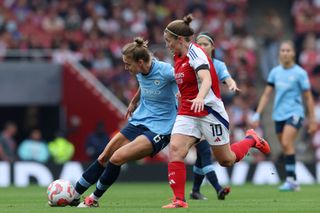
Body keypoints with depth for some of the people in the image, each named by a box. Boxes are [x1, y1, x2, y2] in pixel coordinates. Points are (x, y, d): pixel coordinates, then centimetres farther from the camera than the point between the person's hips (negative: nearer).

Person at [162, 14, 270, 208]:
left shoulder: (195, 53, -18)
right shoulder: (178, 56, 8)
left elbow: (206, 79, -35)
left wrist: (200, 97, -52)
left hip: (209, 111, -7)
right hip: (187, 113, 7)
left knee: (226, 160, 4)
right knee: (175, 149, -16)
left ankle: (251, 140, 33)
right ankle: (179, 200, -16)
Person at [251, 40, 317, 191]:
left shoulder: (300, 73, -5)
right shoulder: (275, 72, 8)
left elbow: (308, 98, 0)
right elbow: (267, 94, 12)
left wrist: (312, 120, 1)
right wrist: (257, 115, 5)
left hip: (294, 112, -5)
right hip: (279, 115, 5)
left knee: (287, 143, -23)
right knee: (286, 149, 7)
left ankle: (290, 179, -22)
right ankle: (294, 182, 17)